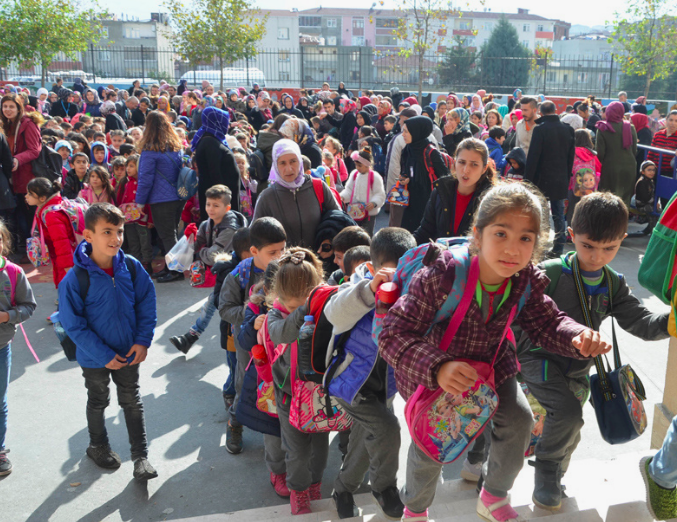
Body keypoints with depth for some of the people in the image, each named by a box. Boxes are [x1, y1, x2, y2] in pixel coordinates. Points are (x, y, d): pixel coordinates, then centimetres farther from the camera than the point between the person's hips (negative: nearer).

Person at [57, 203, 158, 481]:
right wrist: (104, 355, -19)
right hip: (94, 358, -2)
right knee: (98, 402, 22)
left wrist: (143, 341, -13)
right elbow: (73, 323, -19)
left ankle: (140, 455, 29)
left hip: (129, 352, 2)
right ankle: (98, 446, 47)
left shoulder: (131, 267, -16)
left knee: (132, 402, 15)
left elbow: (147, 303, -6)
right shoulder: (76, 278, -25)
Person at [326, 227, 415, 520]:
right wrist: (370, 288, -54)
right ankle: (385, 487, 13)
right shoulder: (360, 288, -21)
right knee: (386, 429, -18)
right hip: (352, 381, -5)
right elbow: (336, 314, -40)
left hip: (384, 384, 5)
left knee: (367, 438, 17)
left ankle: (344, 490, 44)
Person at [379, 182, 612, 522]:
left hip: (491, 364, 5)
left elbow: (547, 324, -7)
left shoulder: (527, 281, -21)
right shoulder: (440, 277, -38)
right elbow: (394, 335, -38)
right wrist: (438, 368, -54)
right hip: (433, 373, -4)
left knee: (520, 421, 3)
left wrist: (578, 338, -31)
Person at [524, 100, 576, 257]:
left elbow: (533, 156, -14)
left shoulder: (539, 129, -12)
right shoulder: (568, 130, 5)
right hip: (561, 180, 5)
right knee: (559, 214, 10)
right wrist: (566, 177, 18)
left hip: (542, 180, -4)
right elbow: (571, 157, 11)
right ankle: (558, 248, 14)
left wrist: (528, 179, -8)